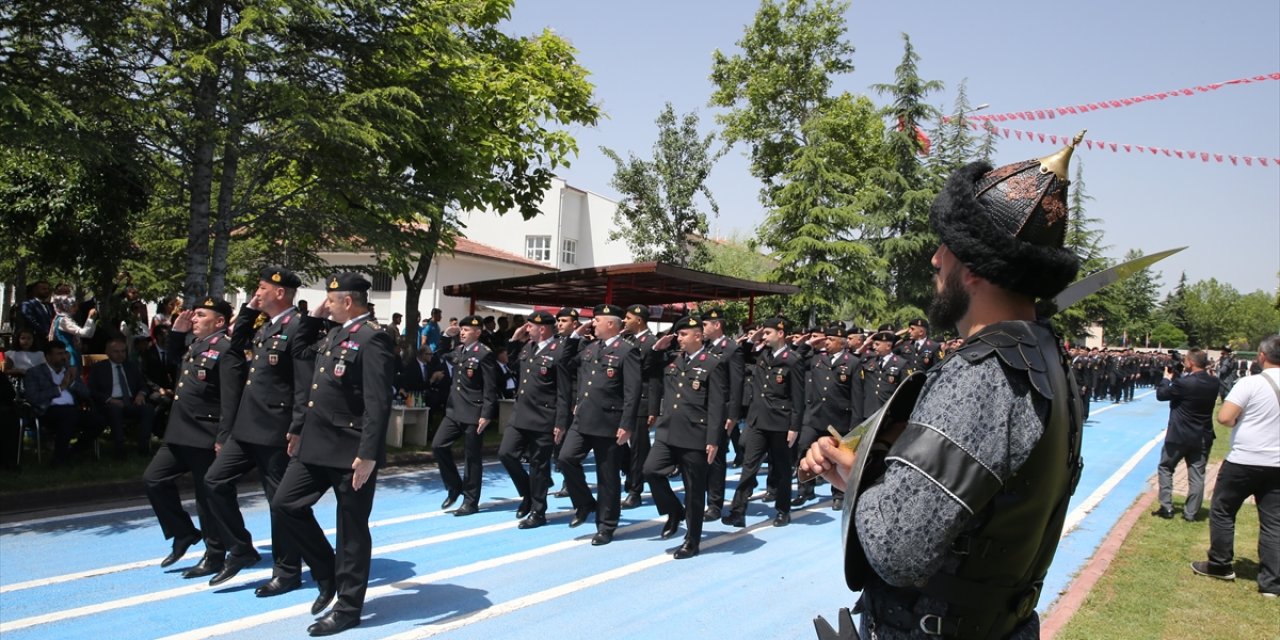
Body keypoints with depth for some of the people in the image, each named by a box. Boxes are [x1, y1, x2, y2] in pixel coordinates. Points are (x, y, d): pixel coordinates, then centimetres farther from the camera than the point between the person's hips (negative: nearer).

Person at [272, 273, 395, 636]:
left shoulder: (373, 338, -16)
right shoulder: (334, 334, 13)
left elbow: (378, 403, -22)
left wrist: (368, 454, -25)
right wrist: (299, 428, 22)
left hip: (351, 451, -9)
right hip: (316, 444, 9)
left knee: (351, 529, 3)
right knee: (285, 505, 11)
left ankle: (348, 607, 17)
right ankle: (328, 574, 26)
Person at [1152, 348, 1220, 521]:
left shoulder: (1184, 383, -22)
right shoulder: (1213, 383, -2)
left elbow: (1161, 395, -10)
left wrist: (1167, 378, 4)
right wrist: (1179, 377, 6)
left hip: (1179, 435, -5)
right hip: (1203, 436, 5)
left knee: (1165, 468, 12)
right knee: (1197, 474, 9)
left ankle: (1166, 508, 10)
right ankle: (1190, 513, 13)